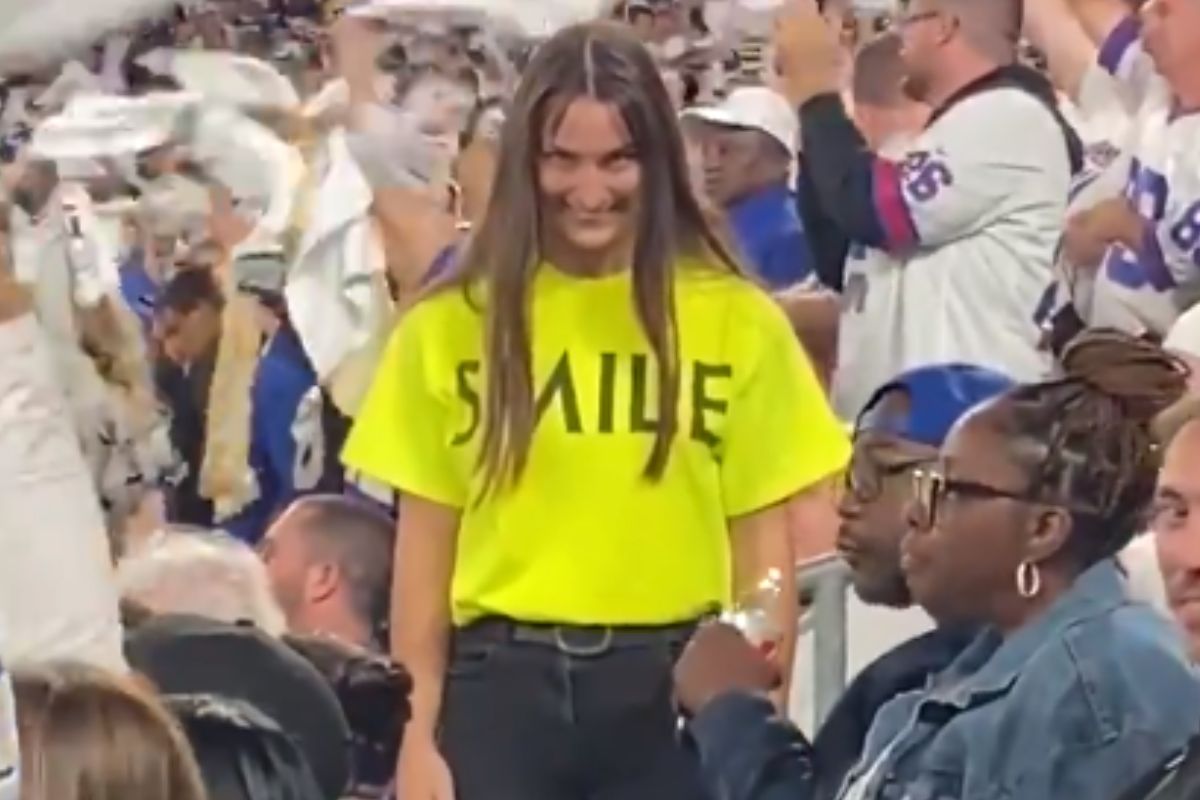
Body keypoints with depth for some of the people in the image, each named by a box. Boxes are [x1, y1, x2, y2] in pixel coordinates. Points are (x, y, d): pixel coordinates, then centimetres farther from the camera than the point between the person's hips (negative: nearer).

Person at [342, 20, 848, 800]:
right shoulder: (451, 325, 3)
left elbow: (764, 551, 4)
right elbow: (424, 551, 6)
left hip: (673, 693, 0)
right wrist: (418, 735, 1)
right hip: (500, 687, 0)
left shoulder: (736, 320, 2)